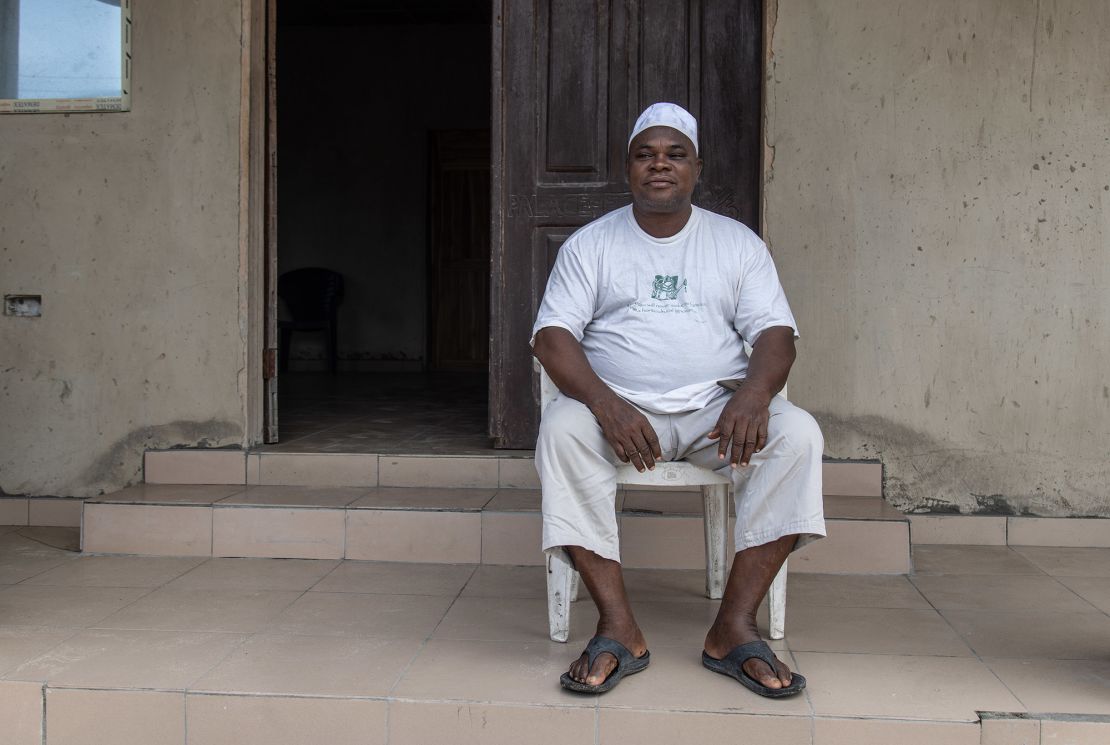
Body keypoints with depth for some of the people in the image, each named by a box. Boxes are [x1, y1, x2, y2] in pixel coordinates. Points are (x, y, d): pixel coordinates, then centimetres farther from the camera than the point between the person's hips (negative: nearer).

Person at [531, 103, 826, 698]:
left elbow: (776, 333, 3)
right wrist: (607, 404, -23)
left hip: (716, 409, 1)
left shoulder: (738, 243, 12)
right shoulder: (590, 244, 9)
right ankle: (618, 628, -30)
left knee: (798, 434, -27)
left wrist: (752, 395, -21)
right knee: (561, 428, -33)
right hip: (618, 407, -1)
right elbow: (552, 336, -3)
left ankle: (734, 626, -25)